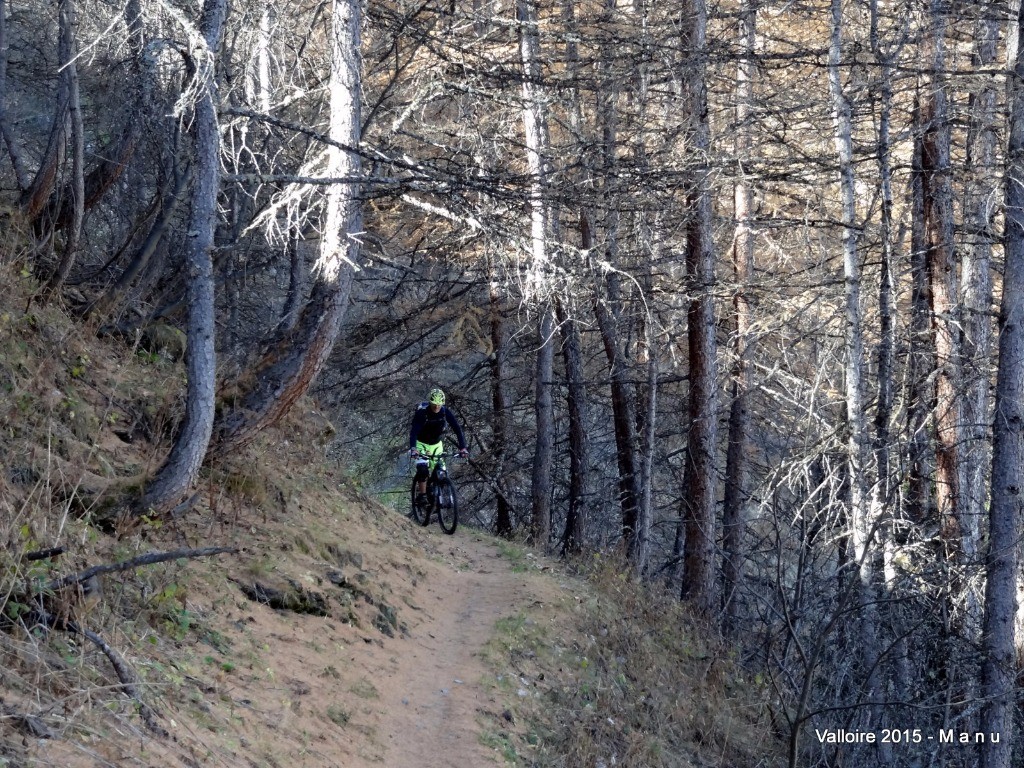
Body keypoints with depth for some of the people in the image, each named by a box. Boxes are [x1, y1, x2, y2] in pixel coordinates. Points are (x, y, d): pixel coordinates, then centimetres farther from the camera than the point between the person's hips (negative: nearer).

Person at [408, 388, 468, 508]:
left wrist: (463, 447, -36)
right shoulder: (421, 412, -29)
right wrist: (413, 448, -54)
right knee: (423, 469, -24)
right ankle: (421, 495, -13)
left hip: (436, 444, 3)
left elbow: (457, 429, -23)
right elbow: (413, 431, -38)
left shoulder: (446, 412, -21)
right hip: (421, 443, -3)